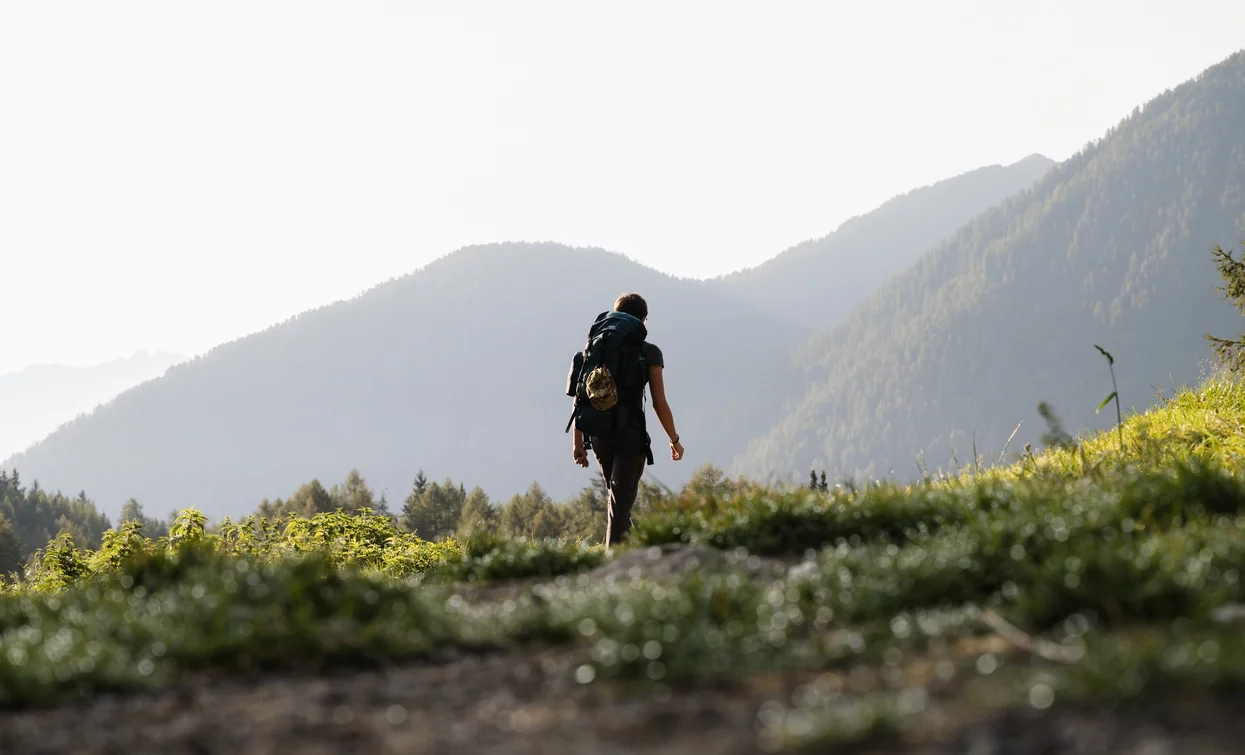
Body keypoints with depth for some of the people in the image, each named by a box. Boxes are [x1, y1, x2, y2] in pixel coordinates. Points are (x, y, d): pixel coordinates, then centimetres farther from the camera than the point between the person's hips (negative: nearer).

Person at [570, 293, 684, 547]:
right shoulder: (649, 353, -1)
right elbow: (659, 403, -3)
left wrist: (578, 440, 10)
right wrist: (674, 440, 8)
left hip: (600, 433, 4)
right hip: (631, 433, -4)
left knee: (617, 495, 23)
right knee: (621, 499, -5)